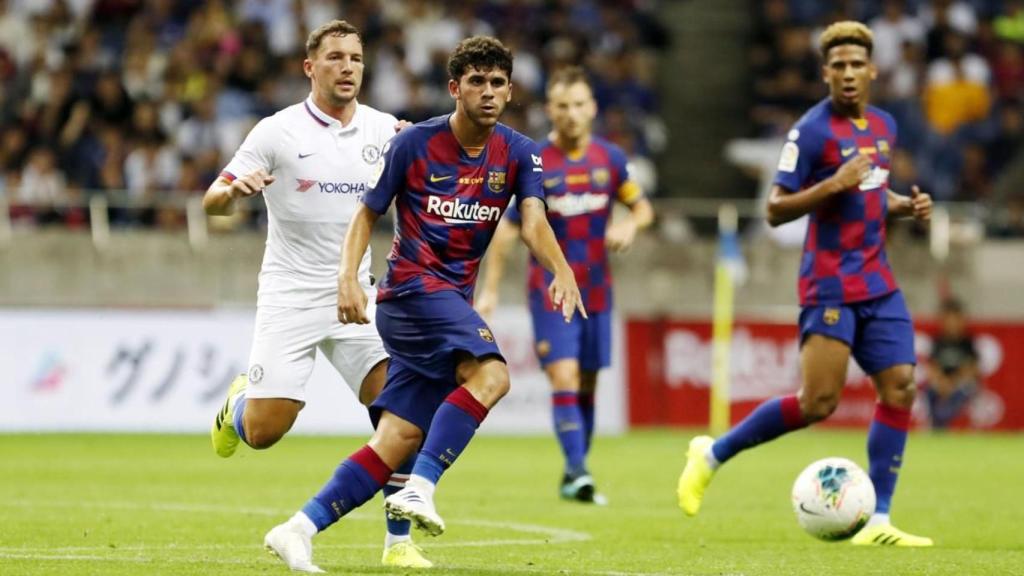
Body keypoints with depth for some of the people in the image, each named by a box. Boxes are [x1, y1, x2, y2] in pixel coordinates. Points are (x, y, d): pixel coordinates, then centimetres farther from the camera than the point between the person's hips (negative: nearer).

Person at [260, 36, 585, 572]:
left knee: (398, 441, -3)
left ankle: (301, 528, 0)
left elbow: (534, 223, -10)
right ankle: (420, 488, -32)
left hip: (453, 302, 5)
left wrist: (561, 271, -30)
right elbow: (367, 212, 3)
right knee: (489, 373, -30)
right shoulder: (415, 144, -5)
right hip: (412, 287, -5)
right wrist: (348, 276, -12)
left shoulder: (519, 154, 4)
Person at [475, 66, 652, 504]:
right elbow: (507, 227, -4)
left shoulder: (610, 158, 3)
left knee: (587, 384, 7)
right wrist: (490, 289, -8)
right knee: (563, 377, -16)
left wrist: (630, 225, -11)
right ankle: (577, 472, -22)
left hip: (596, 291, 3)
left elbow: (643, 208, 13)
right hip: (550, 290, -3)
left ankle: (574, 476, 18)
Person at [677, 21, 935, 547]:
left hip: (878, 282, 7)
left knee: (900, 388, -5)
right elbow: (775, 211, -12)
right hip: (831, 282, -7)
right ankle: (713, 454, 7)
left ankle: (877, 522, -1)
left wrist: (906, 206, 8)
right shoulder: (812, 131, -11)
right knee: (818, 402, -13)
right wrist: (833, 184, -24)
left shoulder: (883, 126, 12)